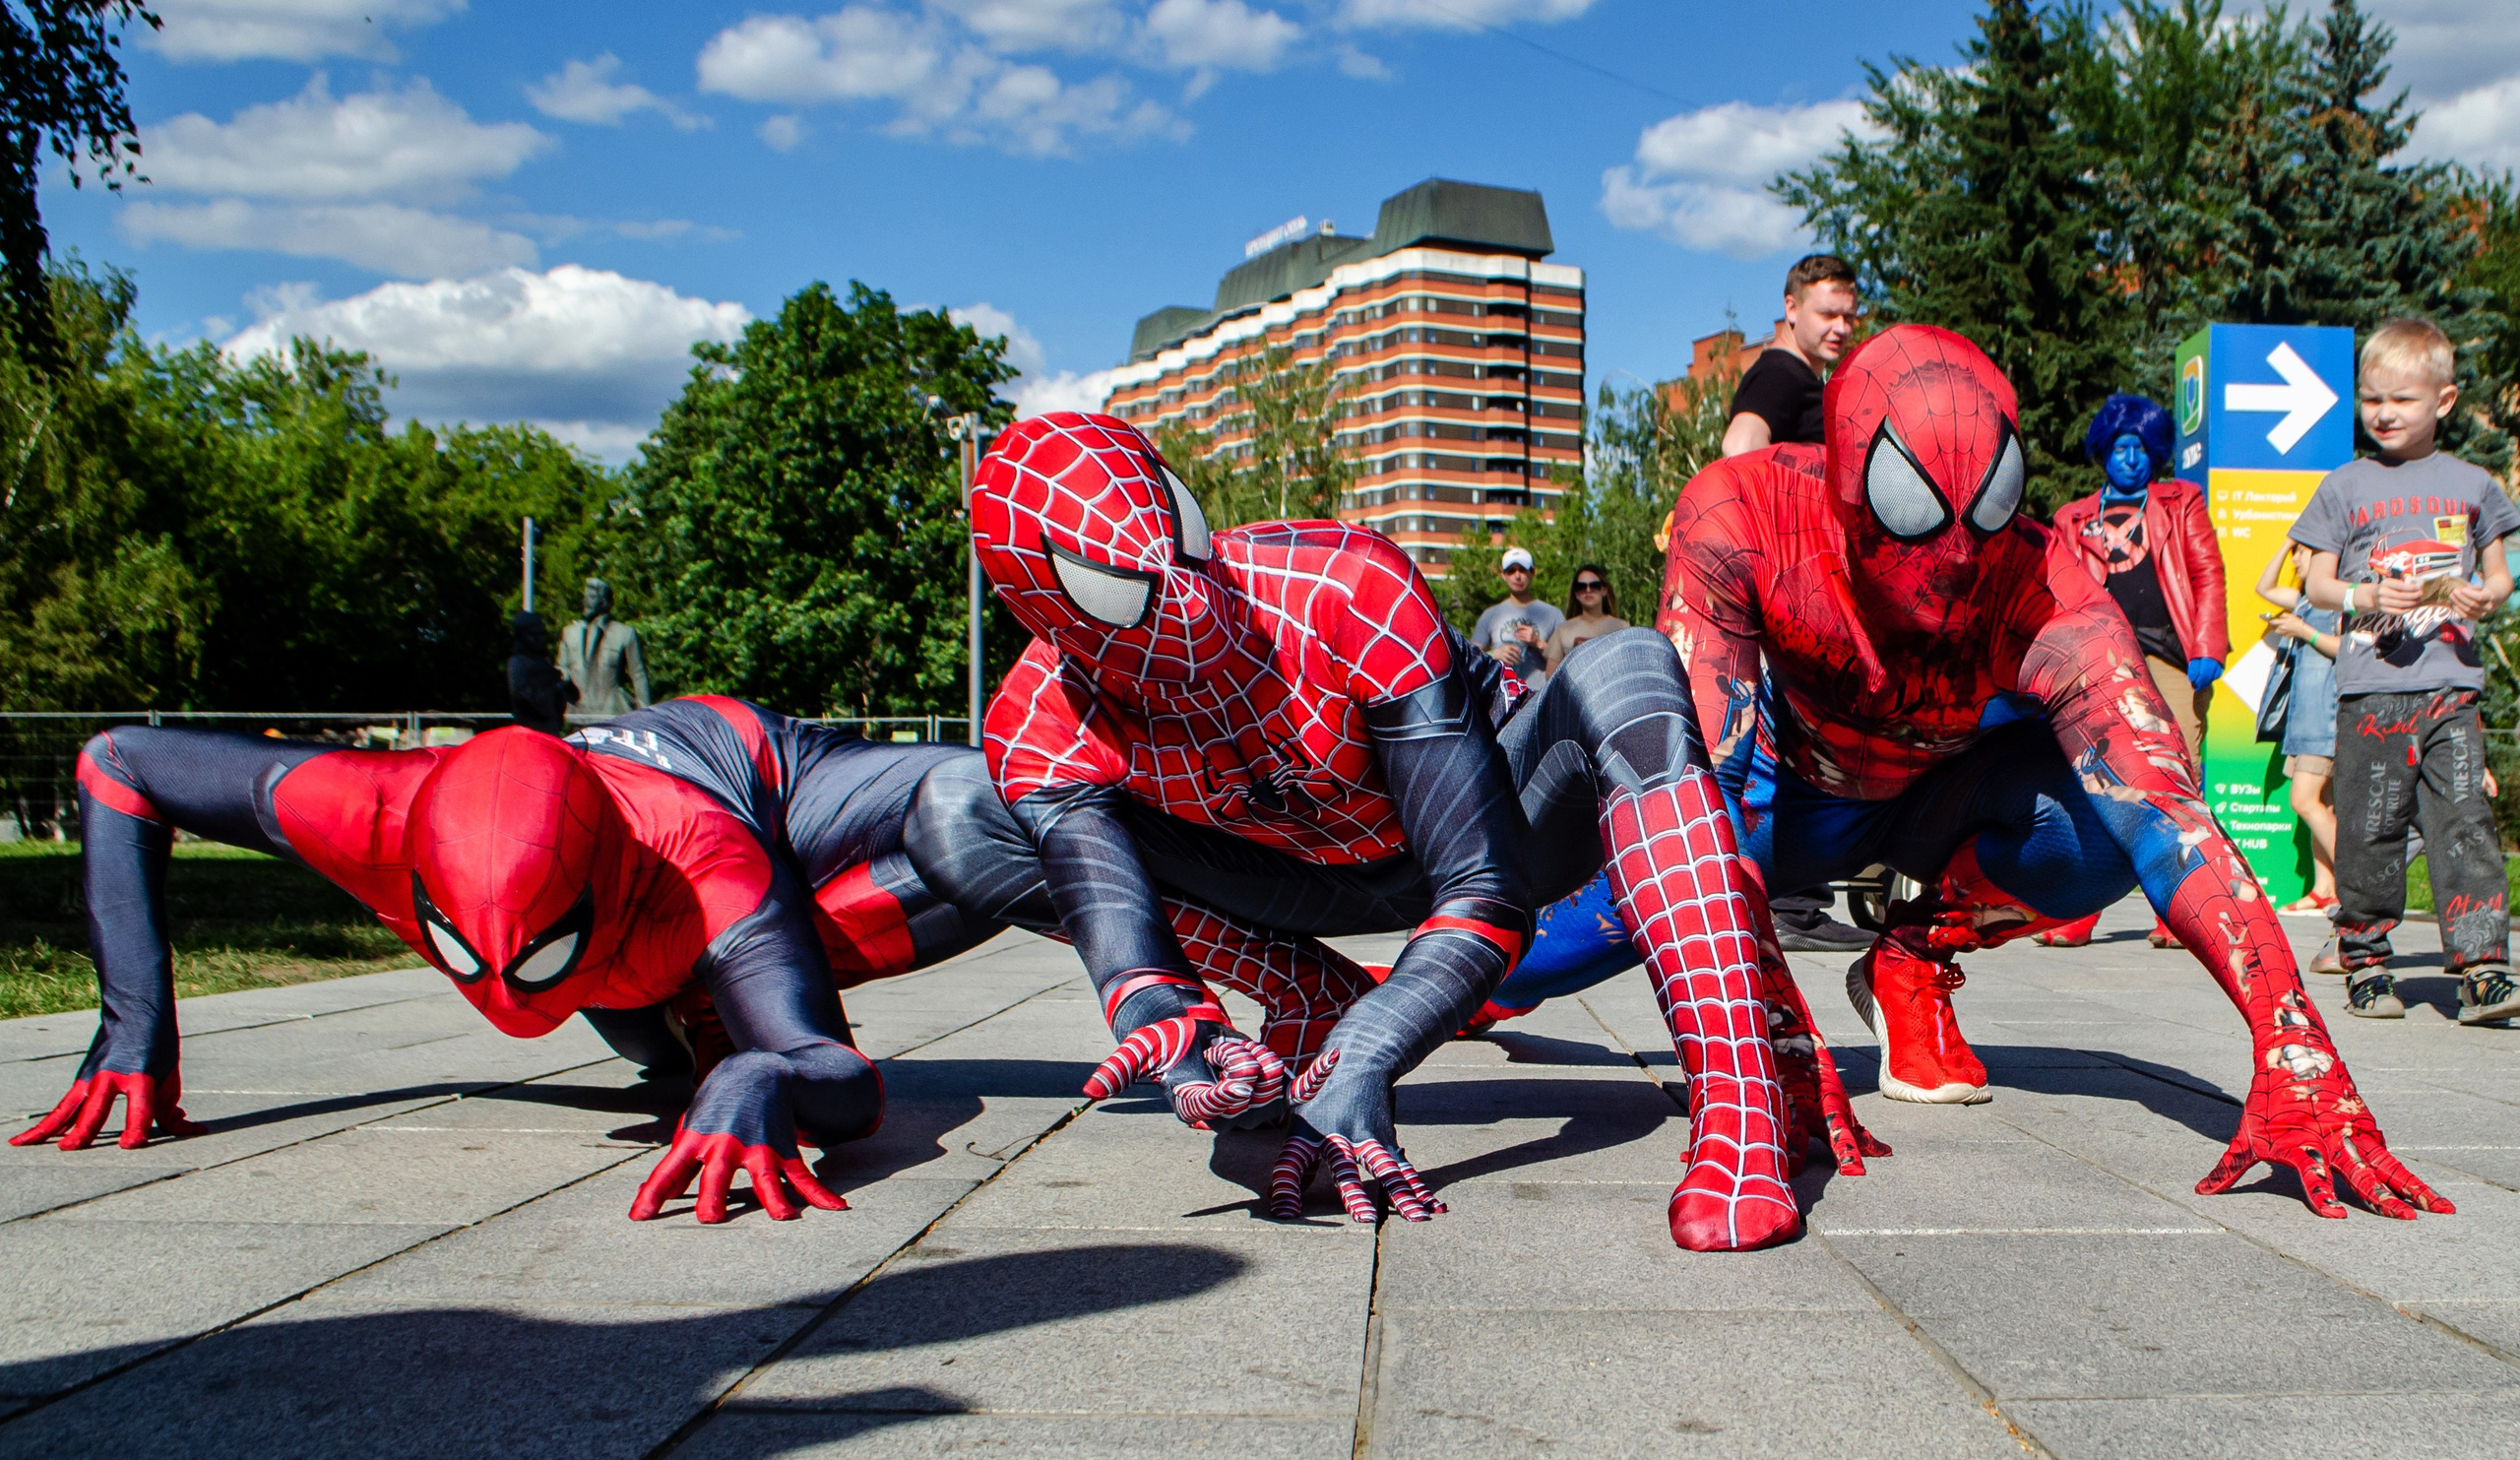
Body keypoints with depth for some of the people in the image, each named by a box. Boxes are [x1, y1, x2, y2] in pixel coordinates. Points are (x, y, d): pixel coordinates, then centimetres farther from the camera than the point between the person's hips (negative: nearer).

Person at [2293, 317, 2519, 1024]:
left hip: (2451, 682, 1)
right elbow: (2317, 583, 7)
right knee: (2369, 830, 2)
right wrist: (2364, 596, -13)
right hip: (2370, 687, -1)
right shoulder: (2344, 487, 8)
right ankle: (2365, 963, 13)